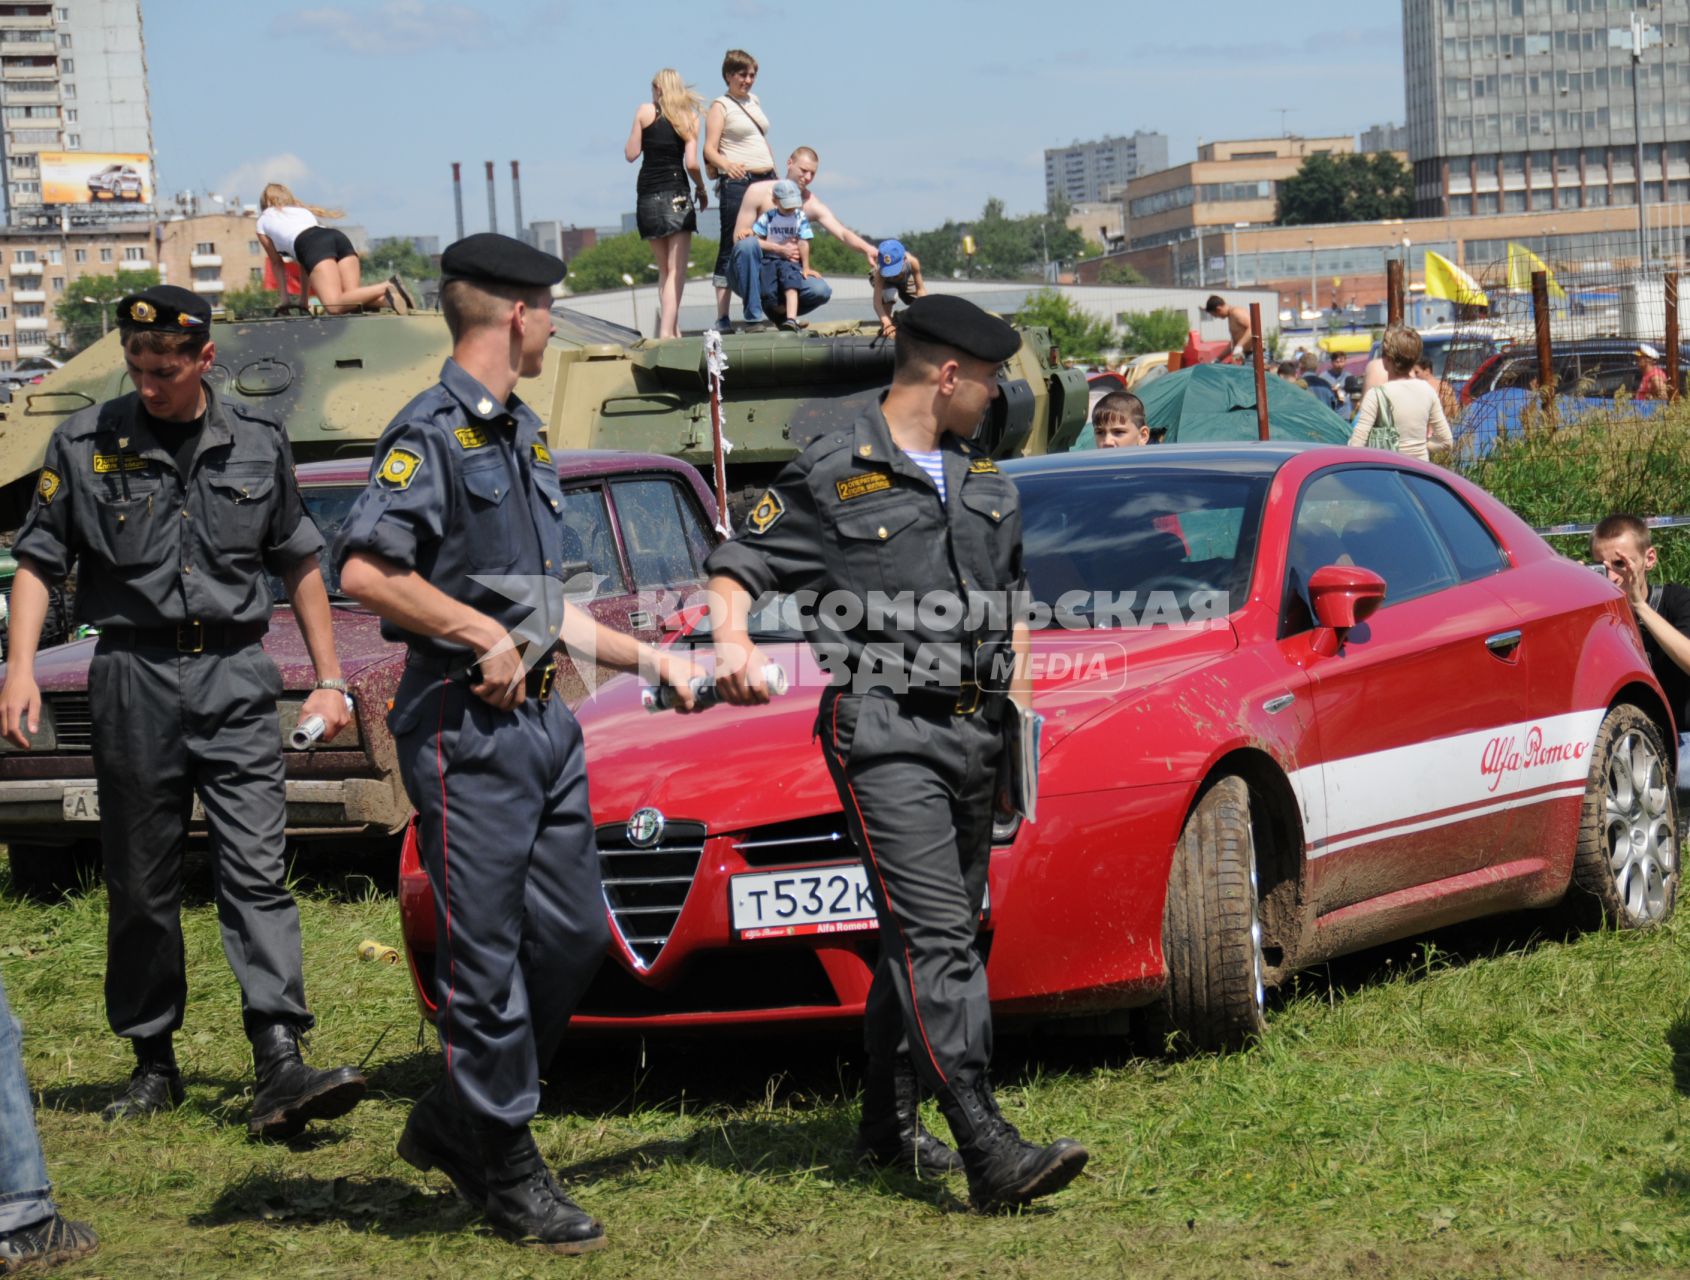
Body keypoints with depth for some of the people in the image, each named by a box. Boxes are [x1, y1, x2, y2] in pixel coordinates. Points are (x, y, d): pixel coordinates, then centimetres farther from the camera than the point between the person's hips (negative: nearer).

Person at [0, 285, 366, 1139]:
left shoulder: (257, 444, 7)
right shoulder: (85, 444, 3)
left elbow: (298, 563, 16)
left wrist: (329, 678, 12)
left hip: (237, 677, 0)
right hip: (134, 678, 0)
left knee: (258, 873, -10)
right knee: (141, 885, 6)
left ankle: (281, 1065, -17)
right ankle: (153, 1065, 18)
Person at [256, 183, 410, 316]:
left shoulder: (263, 220, 30)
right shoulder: (301, 210, 41)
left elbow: (276, 263, 33)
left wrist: (285, 299, 39)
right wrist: (304, 298, 42)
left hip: (313, 247, -6)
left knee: (334, 307, -22)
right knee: (351, 301, -3)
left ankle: (387, 288, -40)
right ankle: (389, 297, -32)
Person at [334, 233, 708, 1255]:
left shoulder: (523, 437, 19)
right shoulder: (433, 432, -10)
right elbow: (364, 570, -22)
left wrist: (656, 662, 24)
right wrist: (487, 636, -17)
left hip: (544, 719, 9)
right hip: (468, 727, -9)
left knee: (573, 933, 8)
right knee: (487, 951, -2)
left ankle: (456, 1122, 22)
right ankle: (509, 1171, 6)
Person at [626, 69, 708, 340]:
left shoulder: (645, 112, 3)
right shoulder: (688, 118, 2)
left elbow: (631, 154, 3)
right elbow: (691, 163, -6)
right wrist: (701, 189, 11)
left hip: (647, 195, 2)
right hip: (676, 194, -2)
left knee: (664, 270, 15)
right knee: (676, 270, -4)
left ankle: (671, 328, 10)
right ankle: (668, 330, -18)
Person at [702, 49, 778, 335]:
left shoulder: (753, 101, 19)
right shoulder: (720, 106, -2)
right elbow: (710, 148, -10)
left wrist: (776, 176, 21)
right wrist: (725, 164, -30)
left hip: (765, 180, 7)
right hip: (737, 182, -7)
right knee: (732, 248, -8)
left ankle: (753, 310, 13)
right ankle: (722, 318, -9)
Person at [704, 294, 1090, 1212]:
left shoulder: (986, 483, 18)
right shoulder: (830, 477, -2)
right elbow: (735, 567, -1)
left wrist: (1016, 689, 19)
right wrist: (733, 642, -21)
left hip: (973, 734, 7)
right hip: (884, 732, -7)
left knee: (931, 937, 12)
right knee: (935, 937, -16)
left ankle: (888, 1121, 25)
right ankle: (987, 1149, -24)